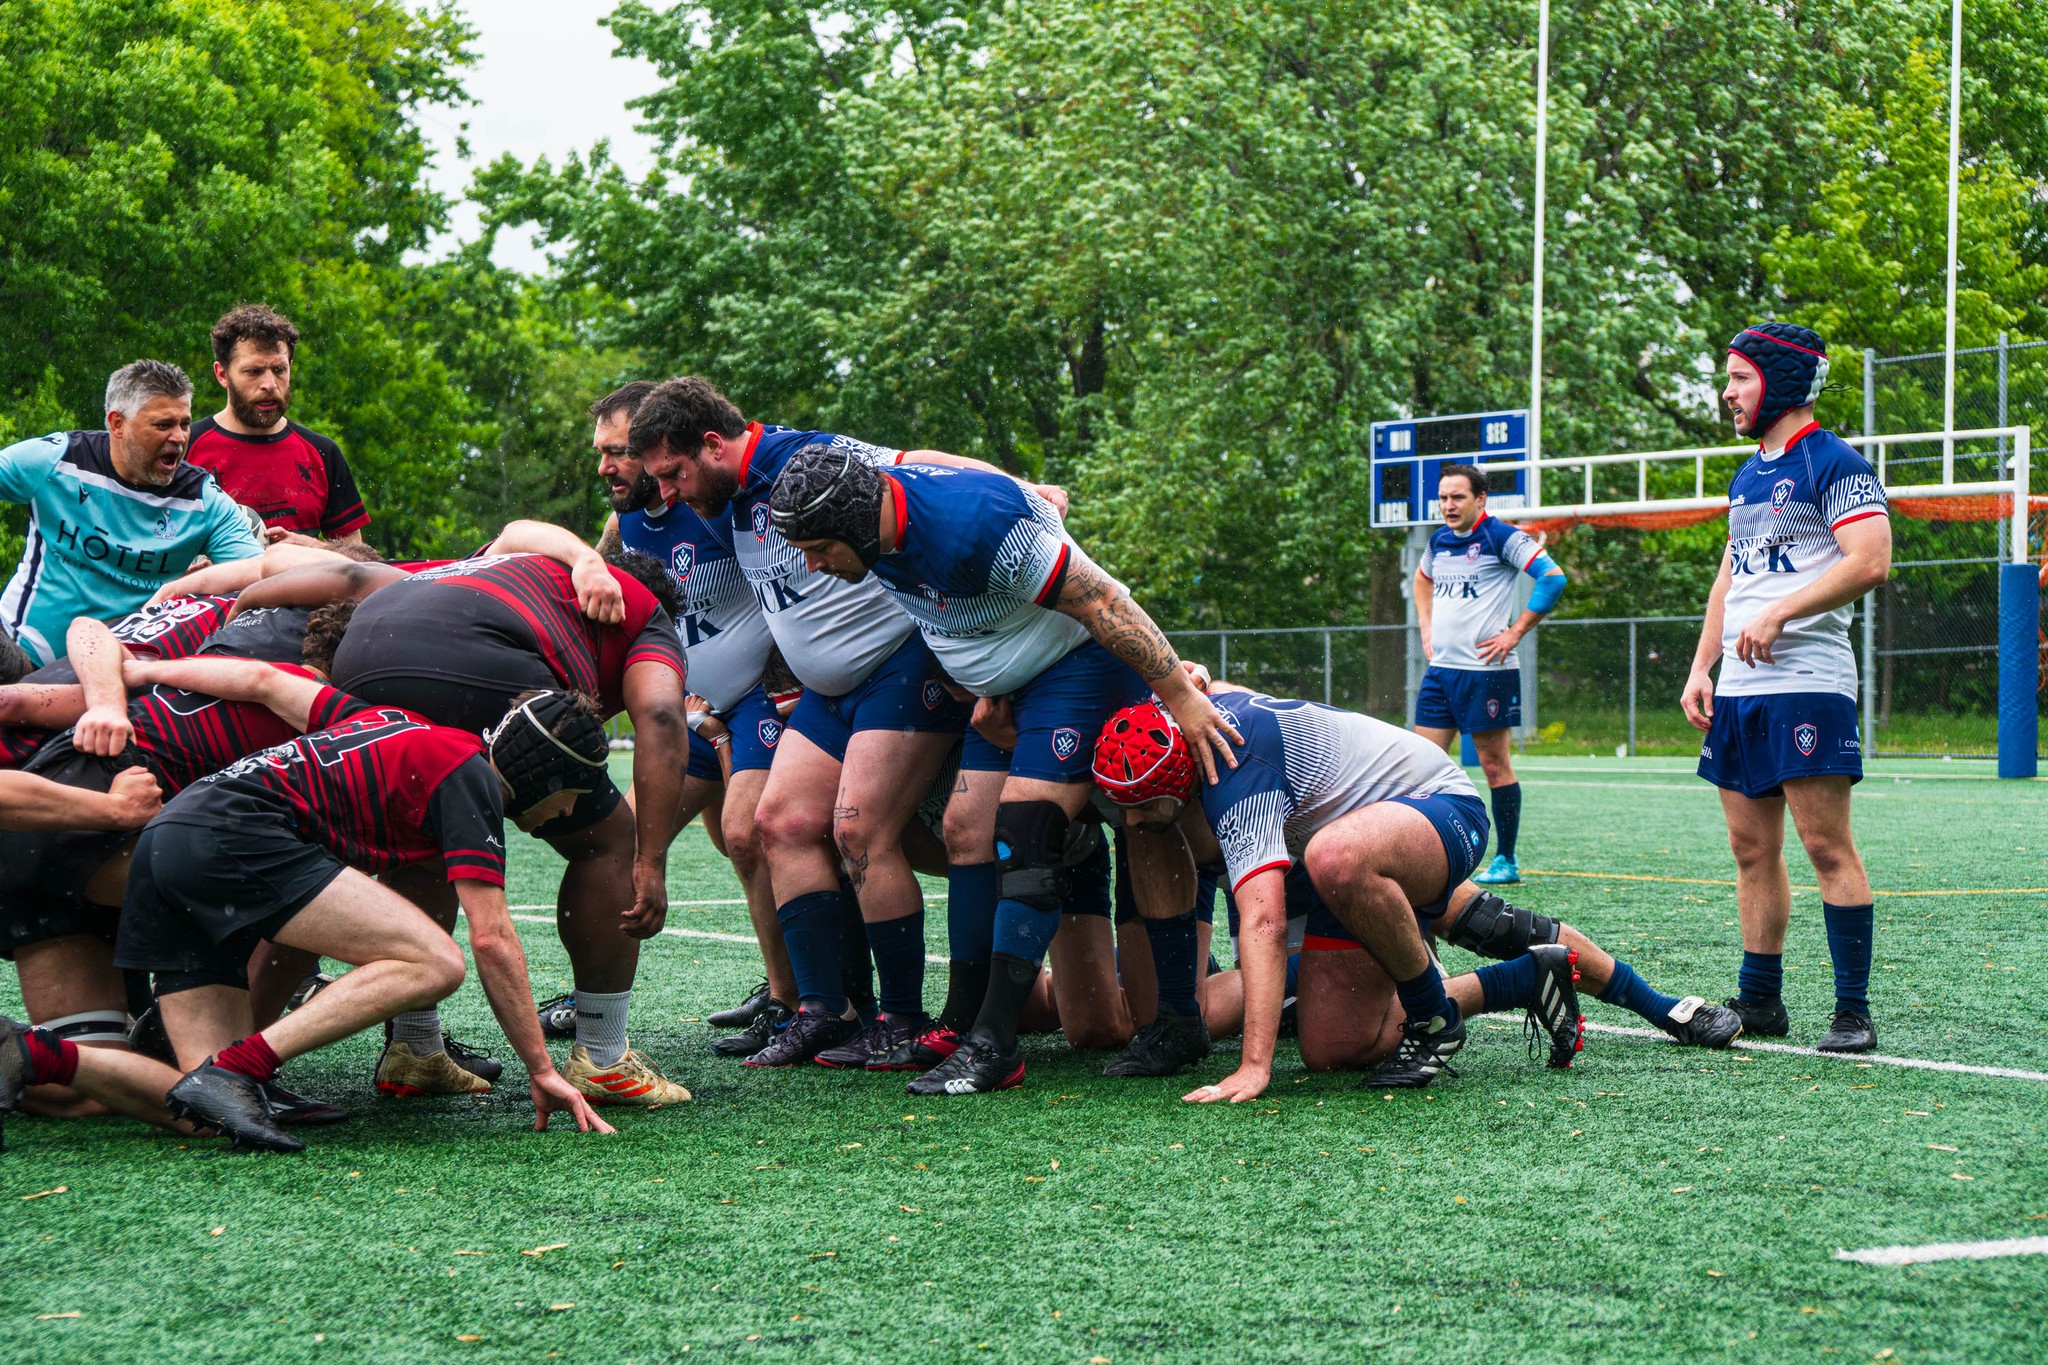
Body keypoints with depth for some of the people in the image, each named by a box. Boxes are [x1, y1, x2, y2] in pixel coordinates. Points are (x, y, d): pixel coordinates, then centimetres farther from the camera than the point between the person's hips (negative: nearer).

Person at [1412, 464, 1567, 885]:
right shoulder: (1440, 541, 12)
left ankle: (1506, 861, 8)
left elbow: (1554, 577, -16)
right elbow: (1422, 579, 34)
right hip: (1440, 668, 7)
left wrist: (1514, 633, -15)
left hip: (1486, 671, -7)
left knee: (1495, 765, 0)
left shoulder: (1502, 537, -8)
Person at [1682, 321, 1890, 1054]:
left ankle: (1853, 1012, -6)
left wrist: (1777, 614, -21)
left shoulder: (1834, 463, -7)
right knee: (1752, 848, 9)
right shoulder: (1747, 477, 20)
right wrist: (1701, 668, 15)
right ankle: (1759, 1000, 15)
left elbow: (1870, 560, -18)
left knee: (1827, 845, -9)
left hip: (1806, 684, -9)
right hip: (1739, 690, 9)